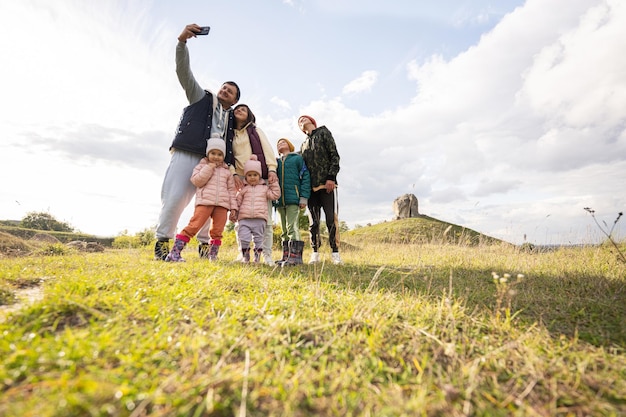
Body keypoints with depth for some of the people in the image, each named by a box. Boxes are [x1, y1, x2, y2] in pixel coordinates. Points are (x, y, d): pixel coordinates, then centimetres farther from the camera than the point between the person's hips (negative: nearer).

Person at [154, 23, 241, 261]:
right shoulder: (201, 97, 19)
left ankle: (205, 244, 9)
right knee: (174, 198, -11)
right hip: (186, 154, -2)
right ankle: (162, 242, 1)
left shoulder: (232, 119, 24)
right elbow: (183, 70, 7)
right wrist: (182, 41, -8)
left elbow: (232, 149, 18)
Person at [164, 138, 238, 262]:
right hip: (205, 201, -3)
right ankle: (174, 253, -11)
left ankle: (213, 255, 16)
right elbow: (196, 181, -3)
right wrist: (209, 168, -7)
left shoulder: (227, 171, 19)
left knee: (217, 231, 4)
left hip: (222, 204, 3)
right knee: (194, 226, -13)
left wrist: (233, 207, 7)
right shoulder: (202, 166, 13)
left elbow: (231, 190, 16)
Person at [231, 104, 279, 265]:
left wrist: (272, 170, -11)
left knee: (266, 219, -6)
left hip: (261, 177, -1)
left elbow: (267, 150, 5)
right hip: (241, 179, 1)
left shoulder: (256, 130, 17)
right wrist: (234, 174, -9)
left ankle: (267, 255, -2)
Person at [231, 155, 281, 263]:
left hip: (260, 219, 1)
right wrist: (233, 214, 4)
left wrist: (274, 183, 6)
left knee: (259, 238, 7)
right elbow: (237, 202, 11)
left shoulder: (264, 188, 13)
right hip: (244, 219, 0)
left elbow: (275, 195, 7)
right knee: (244, 238, -6)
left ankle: (257, 255, 20)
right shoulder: (243, 188, 12)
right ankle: (245, 255, 13)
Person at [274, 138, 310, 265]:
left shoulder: (297, 158, 8)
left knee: (292, 227, -12)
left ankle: (295, 255, -10)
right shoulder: (276, 161, 21)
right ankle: (286, 256, 13)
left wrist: (304, 197, -9)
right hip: (279, 201, 5)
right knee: (284, 231, 8)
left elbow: (305, 177, 1)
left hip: (293, 199, -5)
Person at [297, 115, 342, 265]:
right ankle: (315, 253, 10)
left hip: (327, 184, -4)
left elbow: (334, 155, -1)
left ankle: (335, 253, 0)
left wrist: (331, 177, -12)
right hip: (311, 186, 5)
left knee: (331, 219, -7)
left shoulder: (323, 133, 11)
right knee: (313, 221, 4)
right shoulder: (303, 144, 25)